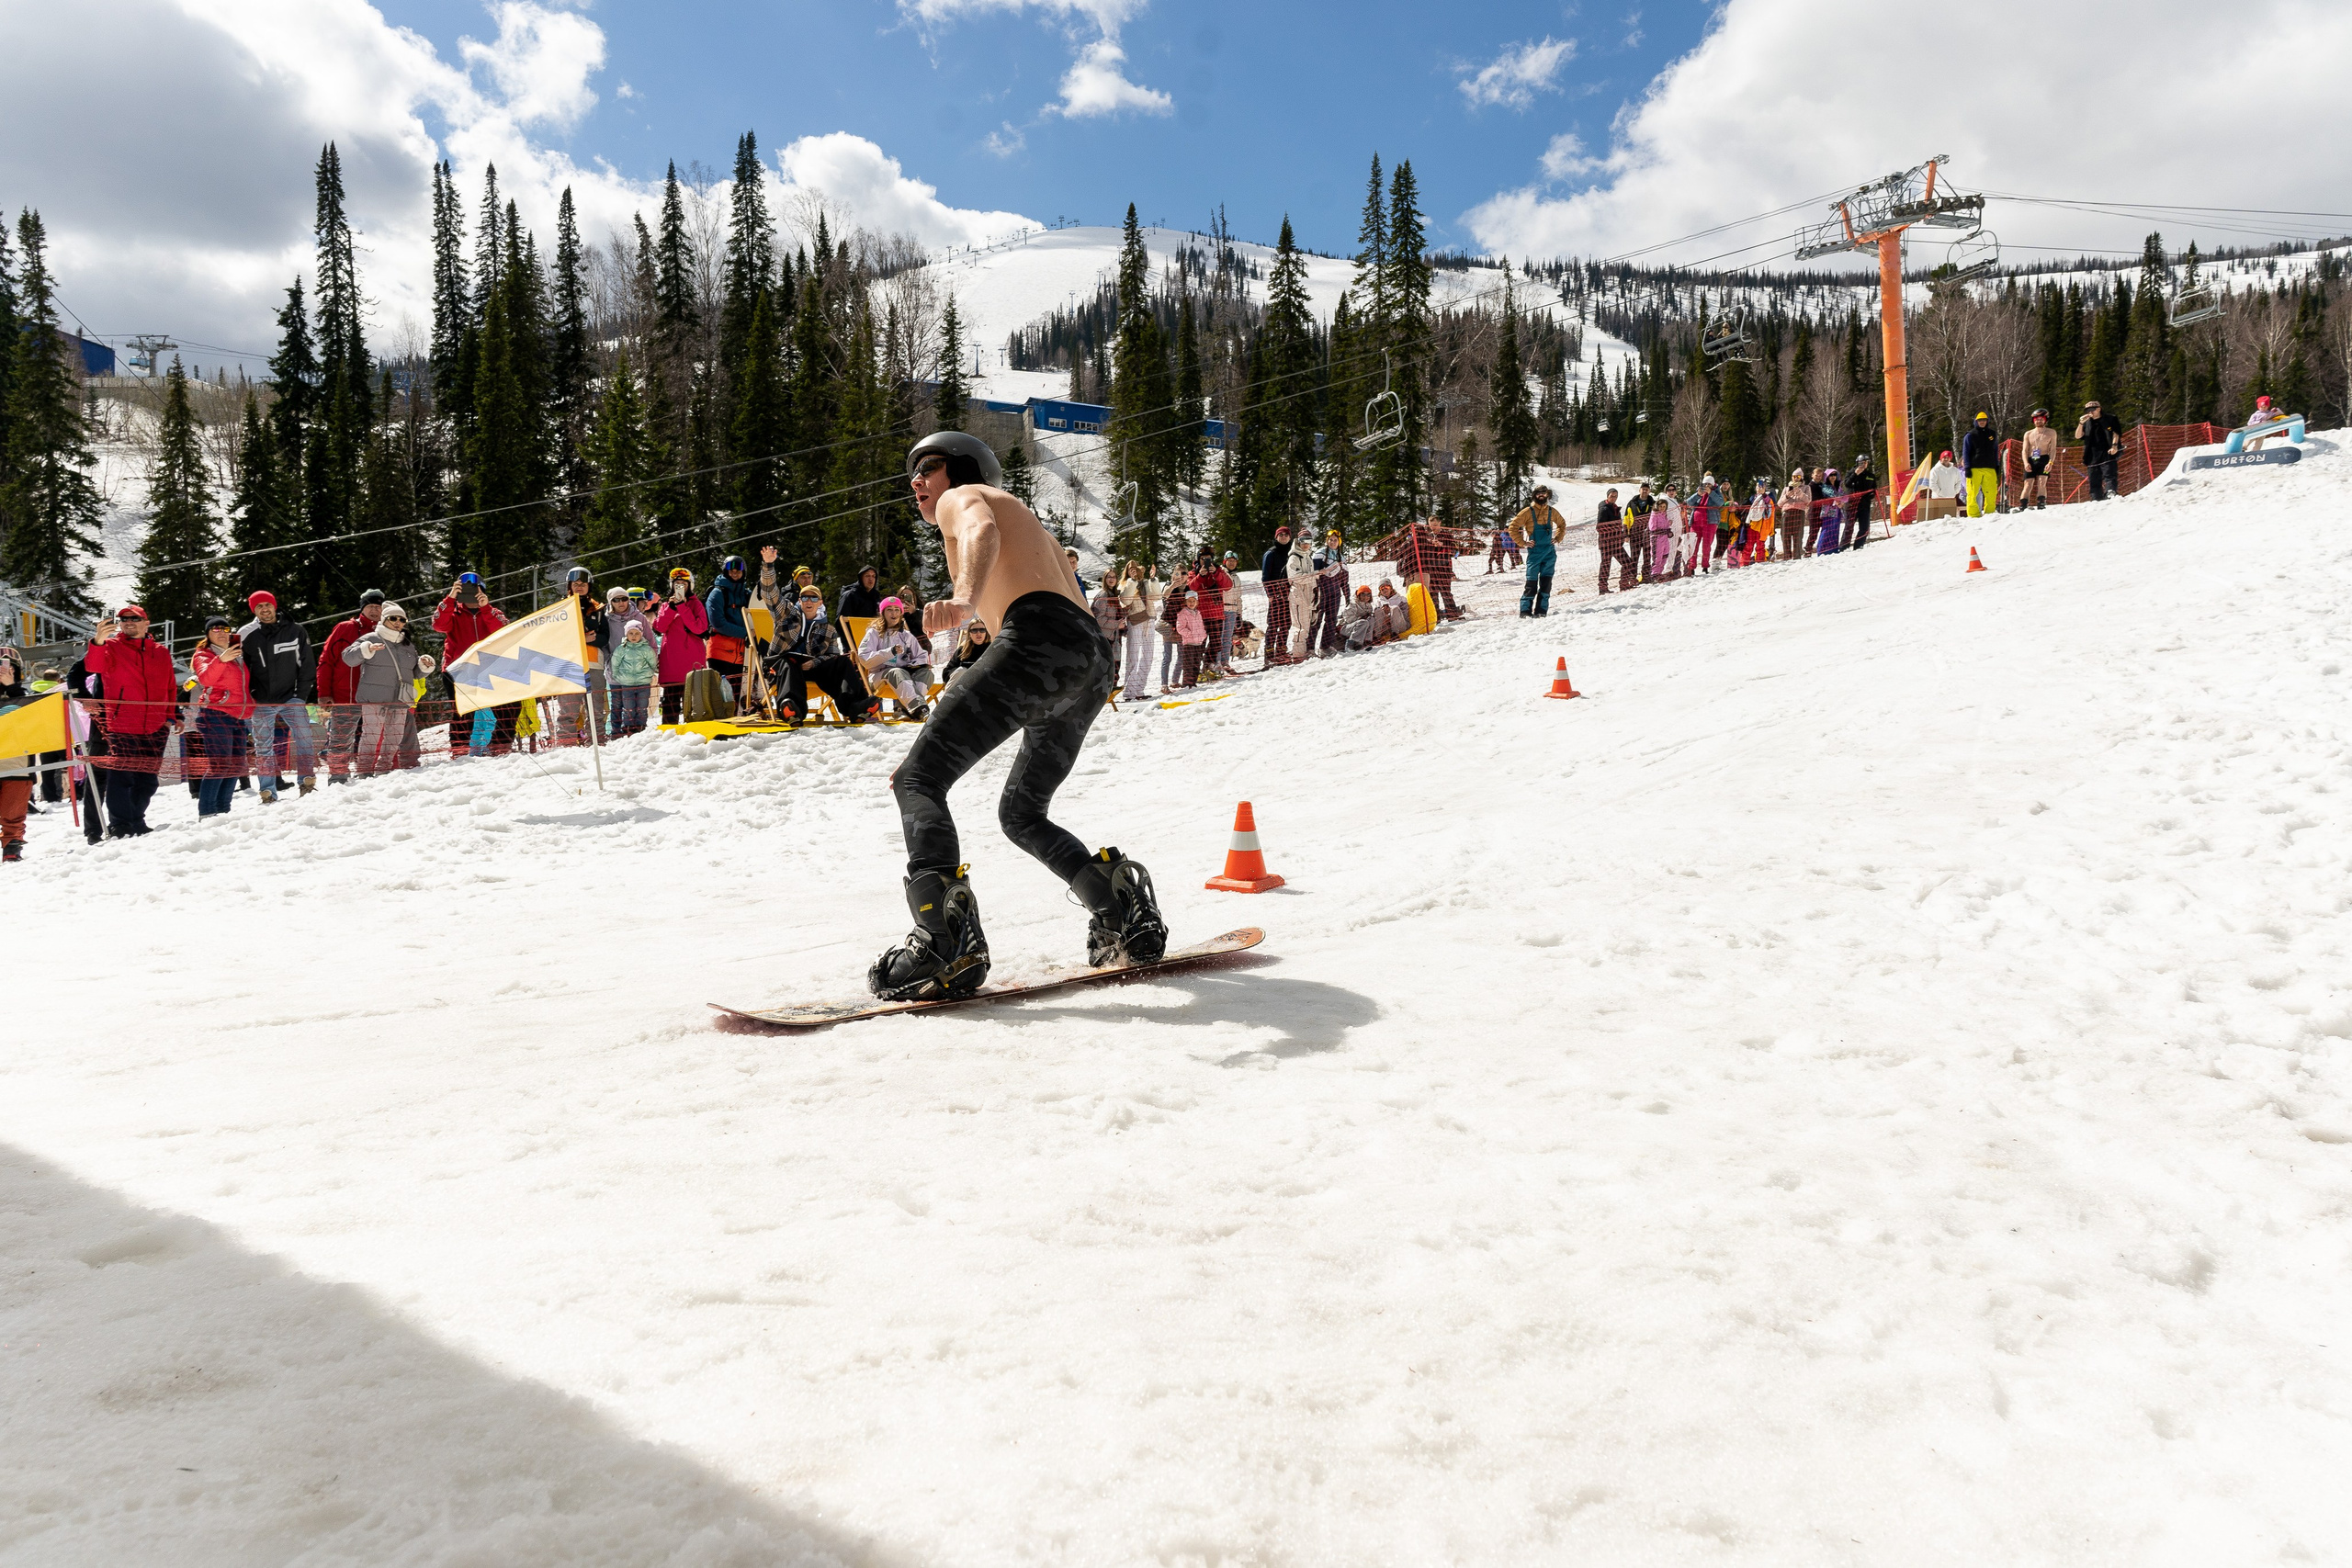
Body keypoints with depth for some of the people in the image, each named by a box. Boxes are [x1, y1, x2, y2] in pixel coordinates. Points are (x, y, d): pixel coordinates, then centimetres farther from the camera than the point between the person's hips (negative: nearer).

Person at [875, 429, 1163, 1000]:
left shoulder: (962, 497, 16)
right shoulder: (1028, 524, 41)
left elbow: (982, 532, -10)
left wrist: (964, 599, -32)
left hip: (1041, 640, -9)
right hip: (1095, 662, 9)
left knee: (917, 780, -11)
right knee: (1021, 813, 25)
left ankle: (946, 937, -33)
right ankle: (1126, 917, 7)